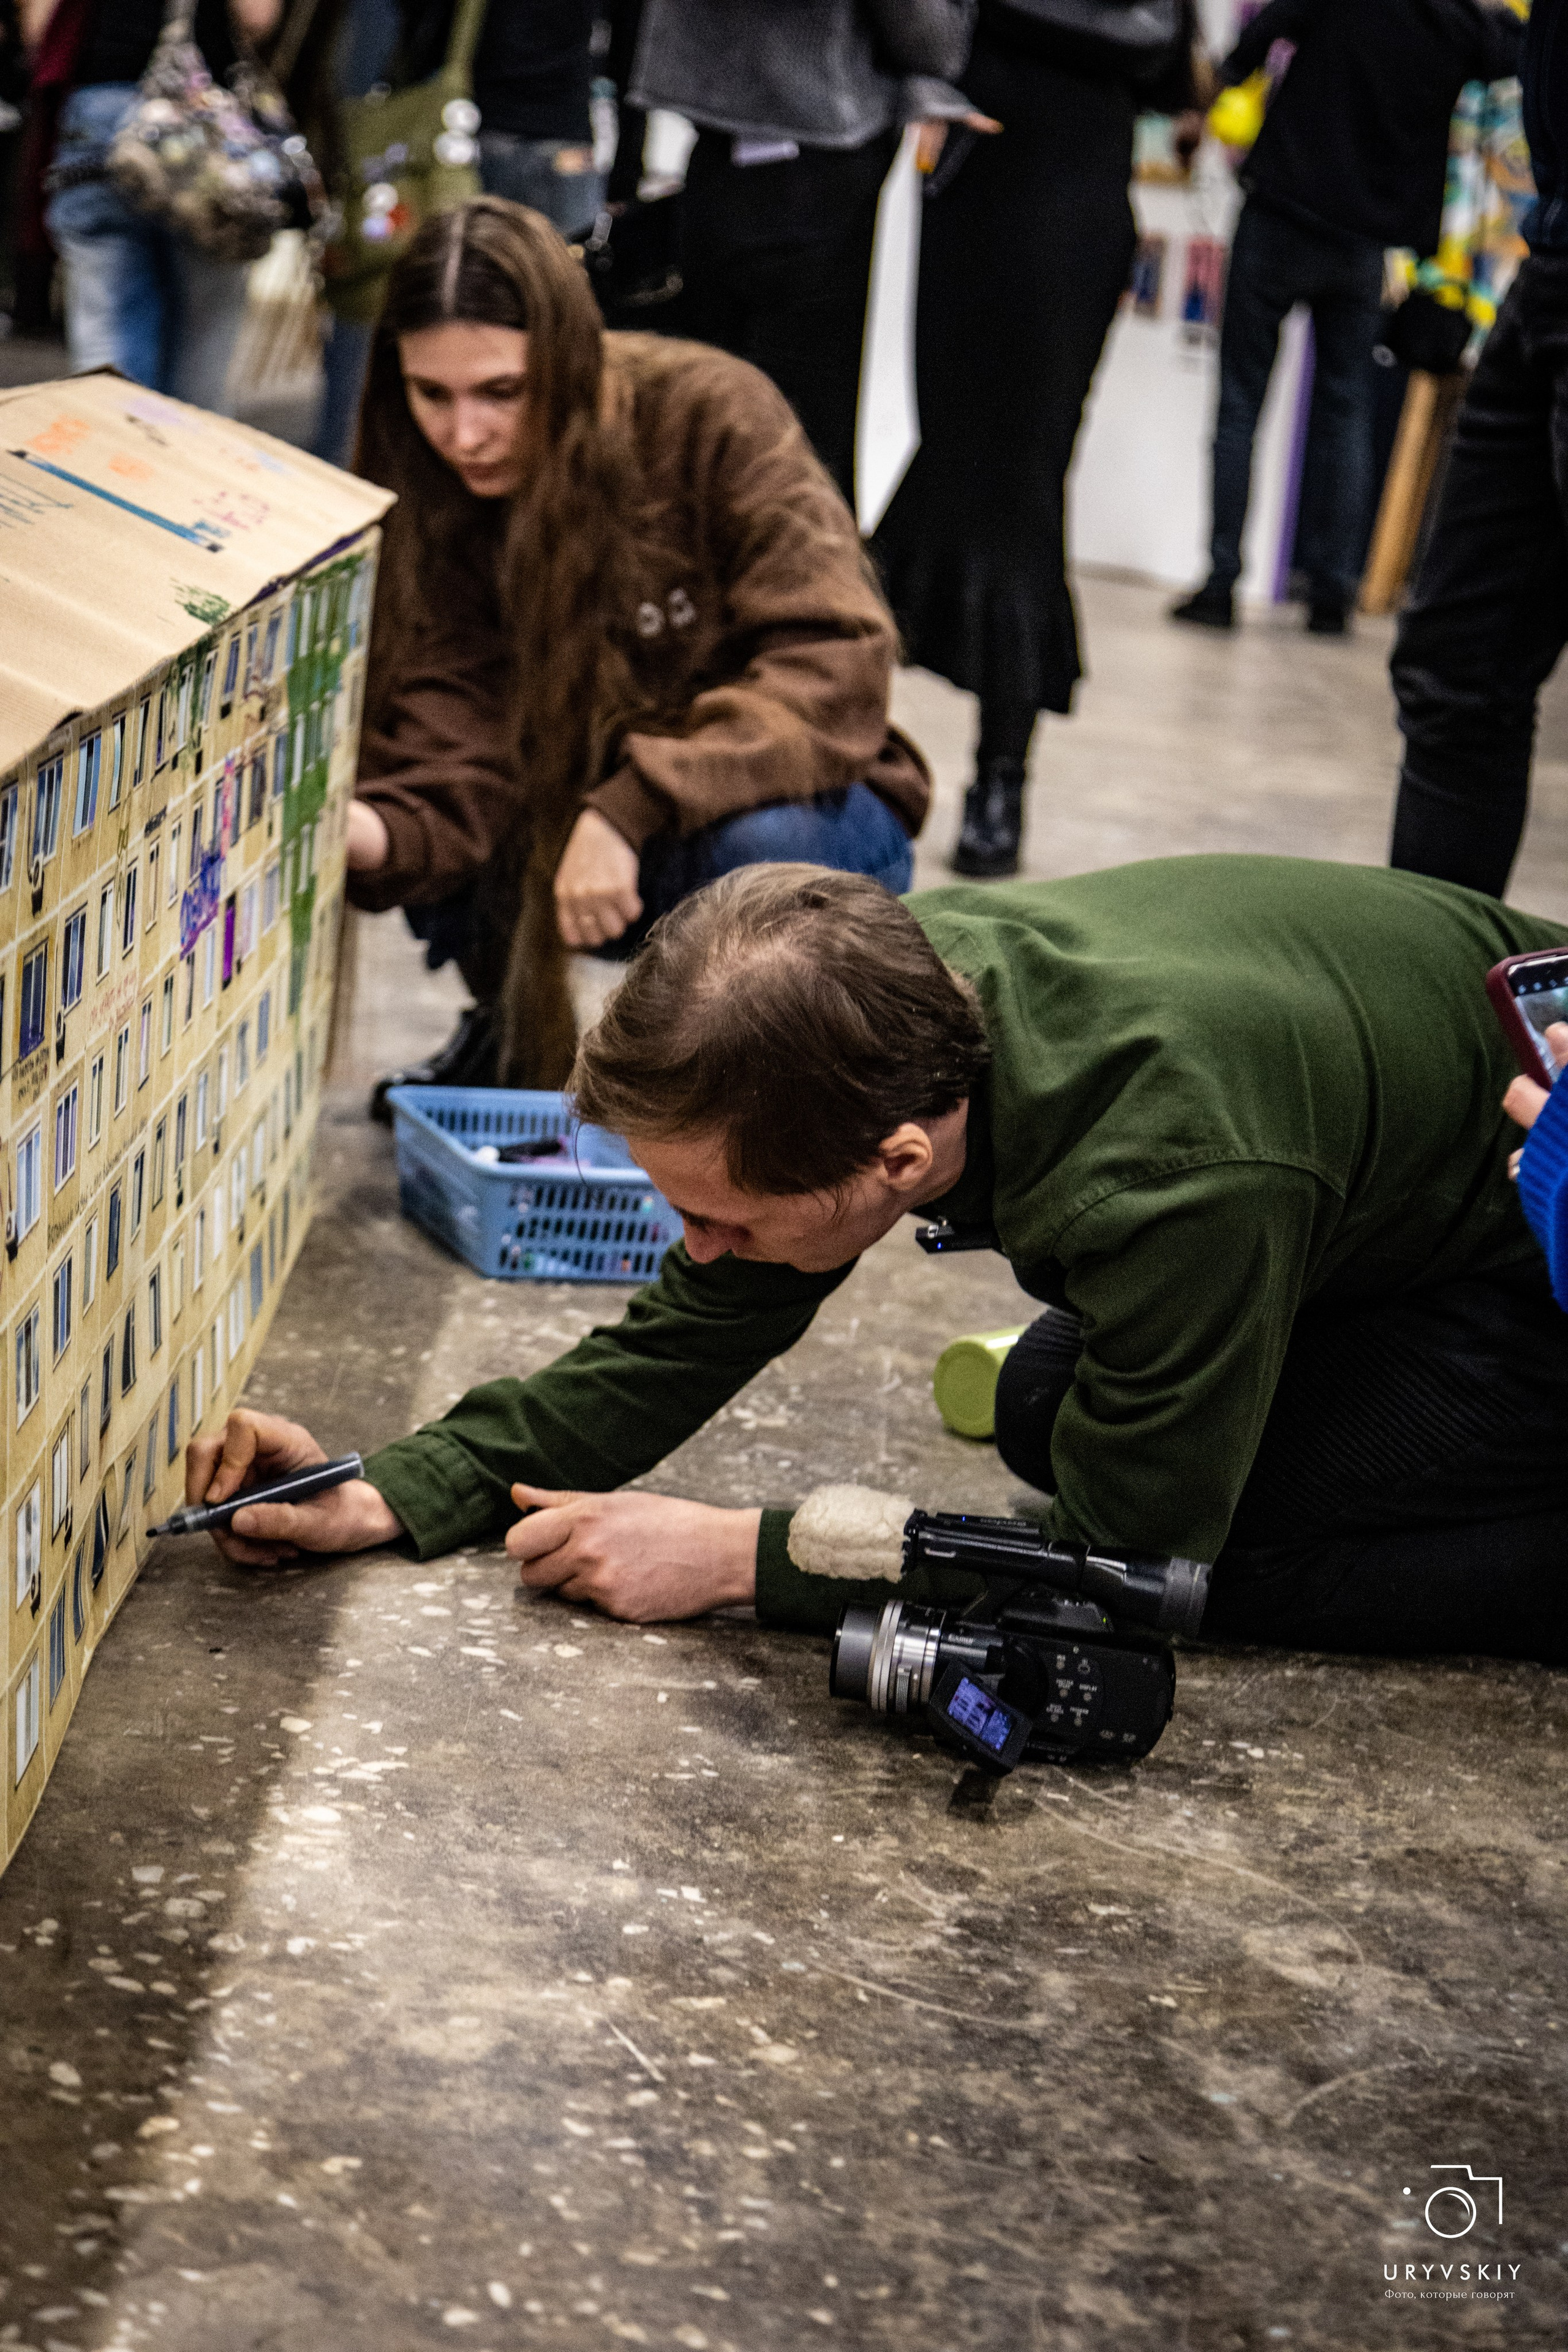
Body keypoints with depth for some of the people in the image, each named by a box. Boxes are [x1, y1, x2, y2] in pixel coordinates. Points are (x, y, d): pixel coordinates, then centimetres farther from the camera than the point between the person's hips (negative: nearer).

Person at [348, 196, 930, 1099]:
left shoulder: (710, 414, -22)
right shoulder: (426, 500, -11)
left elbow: (836, 667, -28)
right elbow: (461, 761, -20)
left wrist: (630, 809, -38)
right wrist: (375, 835, -44)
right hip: (576, 814, 4)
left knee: (766, 845, -38)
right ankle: (516, 1035, 9)